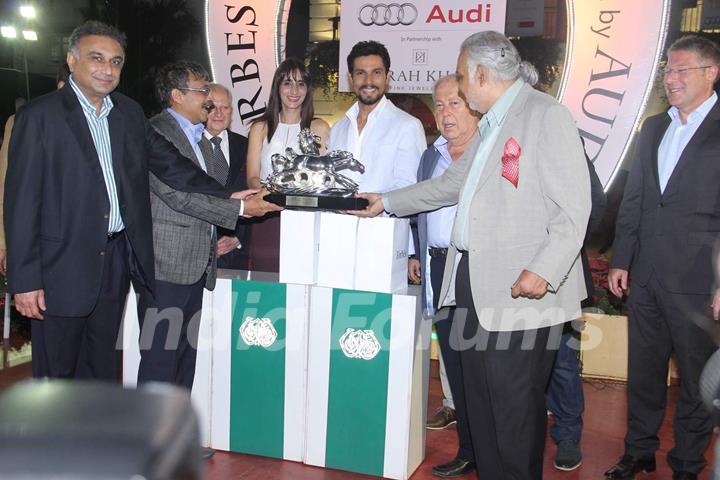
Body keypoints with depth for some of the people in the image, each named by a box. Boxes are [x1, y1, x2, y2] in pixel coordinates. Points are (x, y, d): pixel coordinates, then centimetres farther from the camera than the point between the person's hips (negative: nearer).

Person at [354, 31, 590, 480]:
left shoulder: (547, 115, -9)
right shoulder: (491, 124, 20)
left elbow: (573, 204, -16)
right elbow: (452, 183, 30)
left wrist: (544, 270, -24)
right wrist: (387, 201, 33)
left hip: (522, 290, -9)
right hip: (475, 281, 9)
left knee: (516, 405, 0)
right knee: (480, 399, 14)